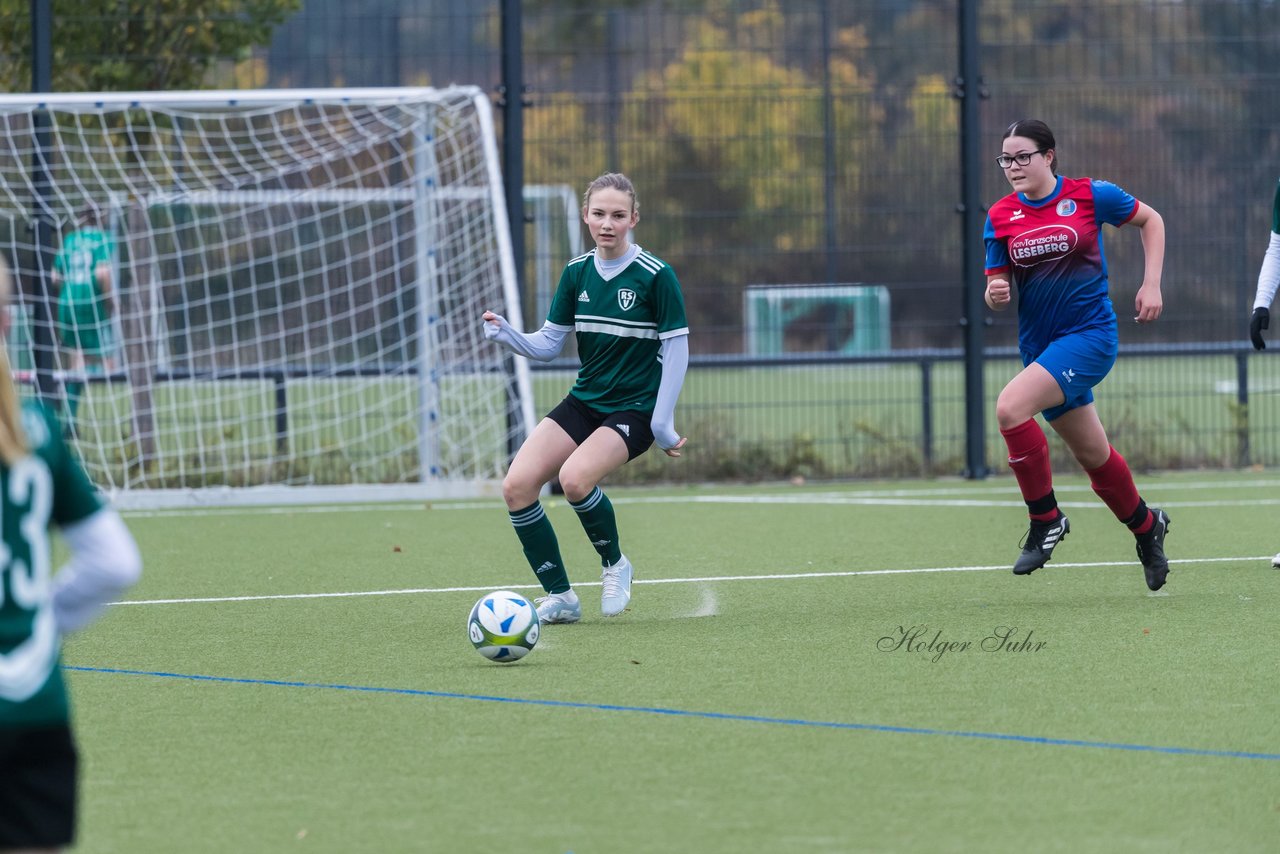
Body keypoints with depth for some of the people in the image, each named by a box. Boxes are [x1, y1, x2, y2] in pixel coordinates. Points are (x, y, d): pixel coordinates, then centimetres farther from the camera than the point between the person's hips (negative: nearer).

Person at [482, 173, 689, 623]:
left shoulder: (656, 276, -11)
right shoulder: (576, 273, 4)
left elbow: (677, 349, -8)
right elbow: (548, 344, 6)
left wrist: (663, 424, -11)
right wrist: (507, 334, -15)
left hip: (634, 409, -6)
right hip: (584, 401, 6)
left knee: (575, 477, -31)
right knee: (517, 485, -13)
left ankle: (614, 564, -2)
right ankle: (560, 597, -1)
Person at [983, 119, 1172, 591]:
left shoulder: (1090, 195, -7)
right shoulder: (1000, 216, 3)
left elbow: (1150, 220, 8)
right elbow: (998, 290, 5)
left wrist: (1151, 284, 0)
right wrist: (996, 294, -19)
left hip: (1090, 332, -5)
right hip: (1040, 341, 5)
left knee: (1010, 407, -26)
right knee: (1093, 455, 13)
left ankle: (1045, 518, -12)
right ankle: (1145, 525, 39)